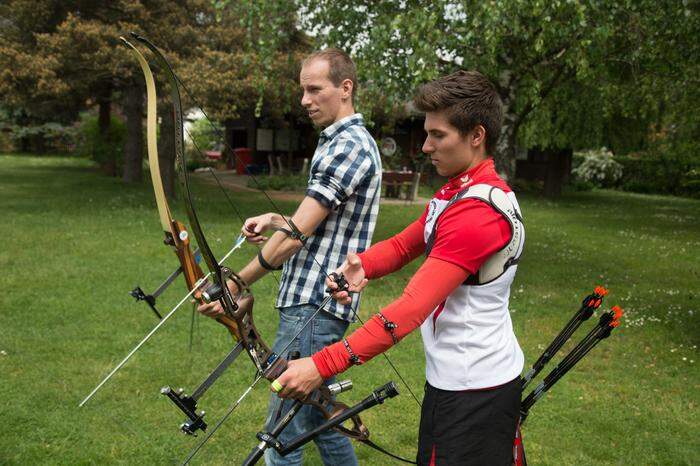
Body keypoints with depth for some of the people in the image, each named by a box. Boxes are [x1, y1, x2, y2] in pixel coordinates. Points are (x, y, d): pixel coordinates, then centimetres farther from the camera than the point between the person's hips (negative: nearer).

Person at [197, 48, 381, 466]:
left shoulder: (347, 148, -15)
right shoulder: (354, 141, 18)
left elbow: (296, 236, -18)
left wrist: (236, 286, -12)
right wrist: (276, 220, 8)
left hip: (313, 306, -11)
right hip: (324, 303, 11)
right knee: (318, 416, 20)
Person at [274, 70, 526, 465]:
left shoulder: (480, 210, -24)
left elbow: (413, 306, -29)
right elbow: (402, 245, 8)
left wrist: (323, 365, -31)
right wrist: (362, 266, -16)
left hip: (475, 392, -9)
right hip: (451, 378, 9)